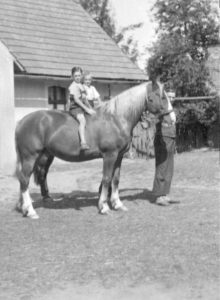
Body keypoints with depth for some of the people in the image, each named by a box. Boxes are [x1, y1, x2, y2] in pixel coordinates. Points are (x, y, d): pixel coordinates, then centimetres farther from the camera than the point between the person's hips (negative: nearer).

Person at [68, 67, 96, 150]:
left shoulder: (81, 86, 21)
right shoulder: (73, 86, -6)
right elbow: (76, 99, -15)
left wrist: (90, 108, 14)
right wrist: (87, 109, -18)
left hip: (83, 107, 10)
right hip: (75, 108, -10)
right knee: (82, 121, -35)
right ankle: (83, 143, -51)